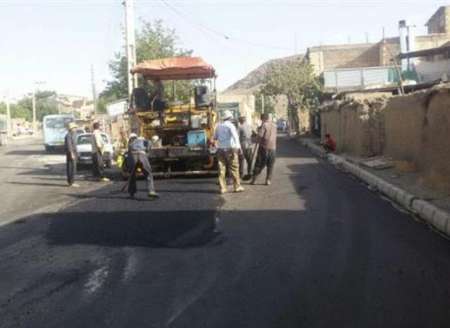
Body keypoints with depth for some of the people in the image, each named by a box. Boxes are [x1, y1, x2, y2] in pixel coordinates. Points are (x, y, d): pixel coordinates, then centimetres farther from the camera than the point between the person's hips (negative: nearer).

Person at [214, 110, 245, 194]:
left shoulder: (219, 126, 11)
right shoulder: (230, 125, -6)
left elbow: (215, 137, 21)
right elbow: (235, 136, -21)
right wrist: (238, 146, -27)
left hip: (220, 149, 5)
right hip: (230, 149, -5)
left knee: (222, 169, 5)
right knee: (234, 168, 3)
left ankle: (223, 188, 4)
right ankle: (237, 187, 6)